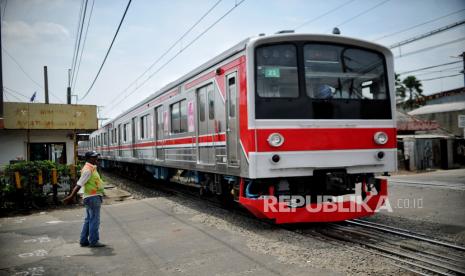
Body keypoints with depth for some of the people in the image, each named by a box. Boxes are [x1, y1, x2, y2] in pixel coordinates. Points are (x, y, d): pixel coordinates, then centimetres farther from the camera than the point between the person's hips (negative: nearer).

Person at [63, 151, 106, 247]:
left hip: (92, 197, 10)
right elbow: (79, 184, -23)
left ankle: (84, 240, 21)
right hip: (93, 197, -10)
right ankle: (93, 241, 2)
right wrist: (71, 196, -26)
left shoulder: (92, 168, 14)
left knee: (88, 220, 14)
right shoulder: (88, 170, -16)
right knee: (94, 220, -4)